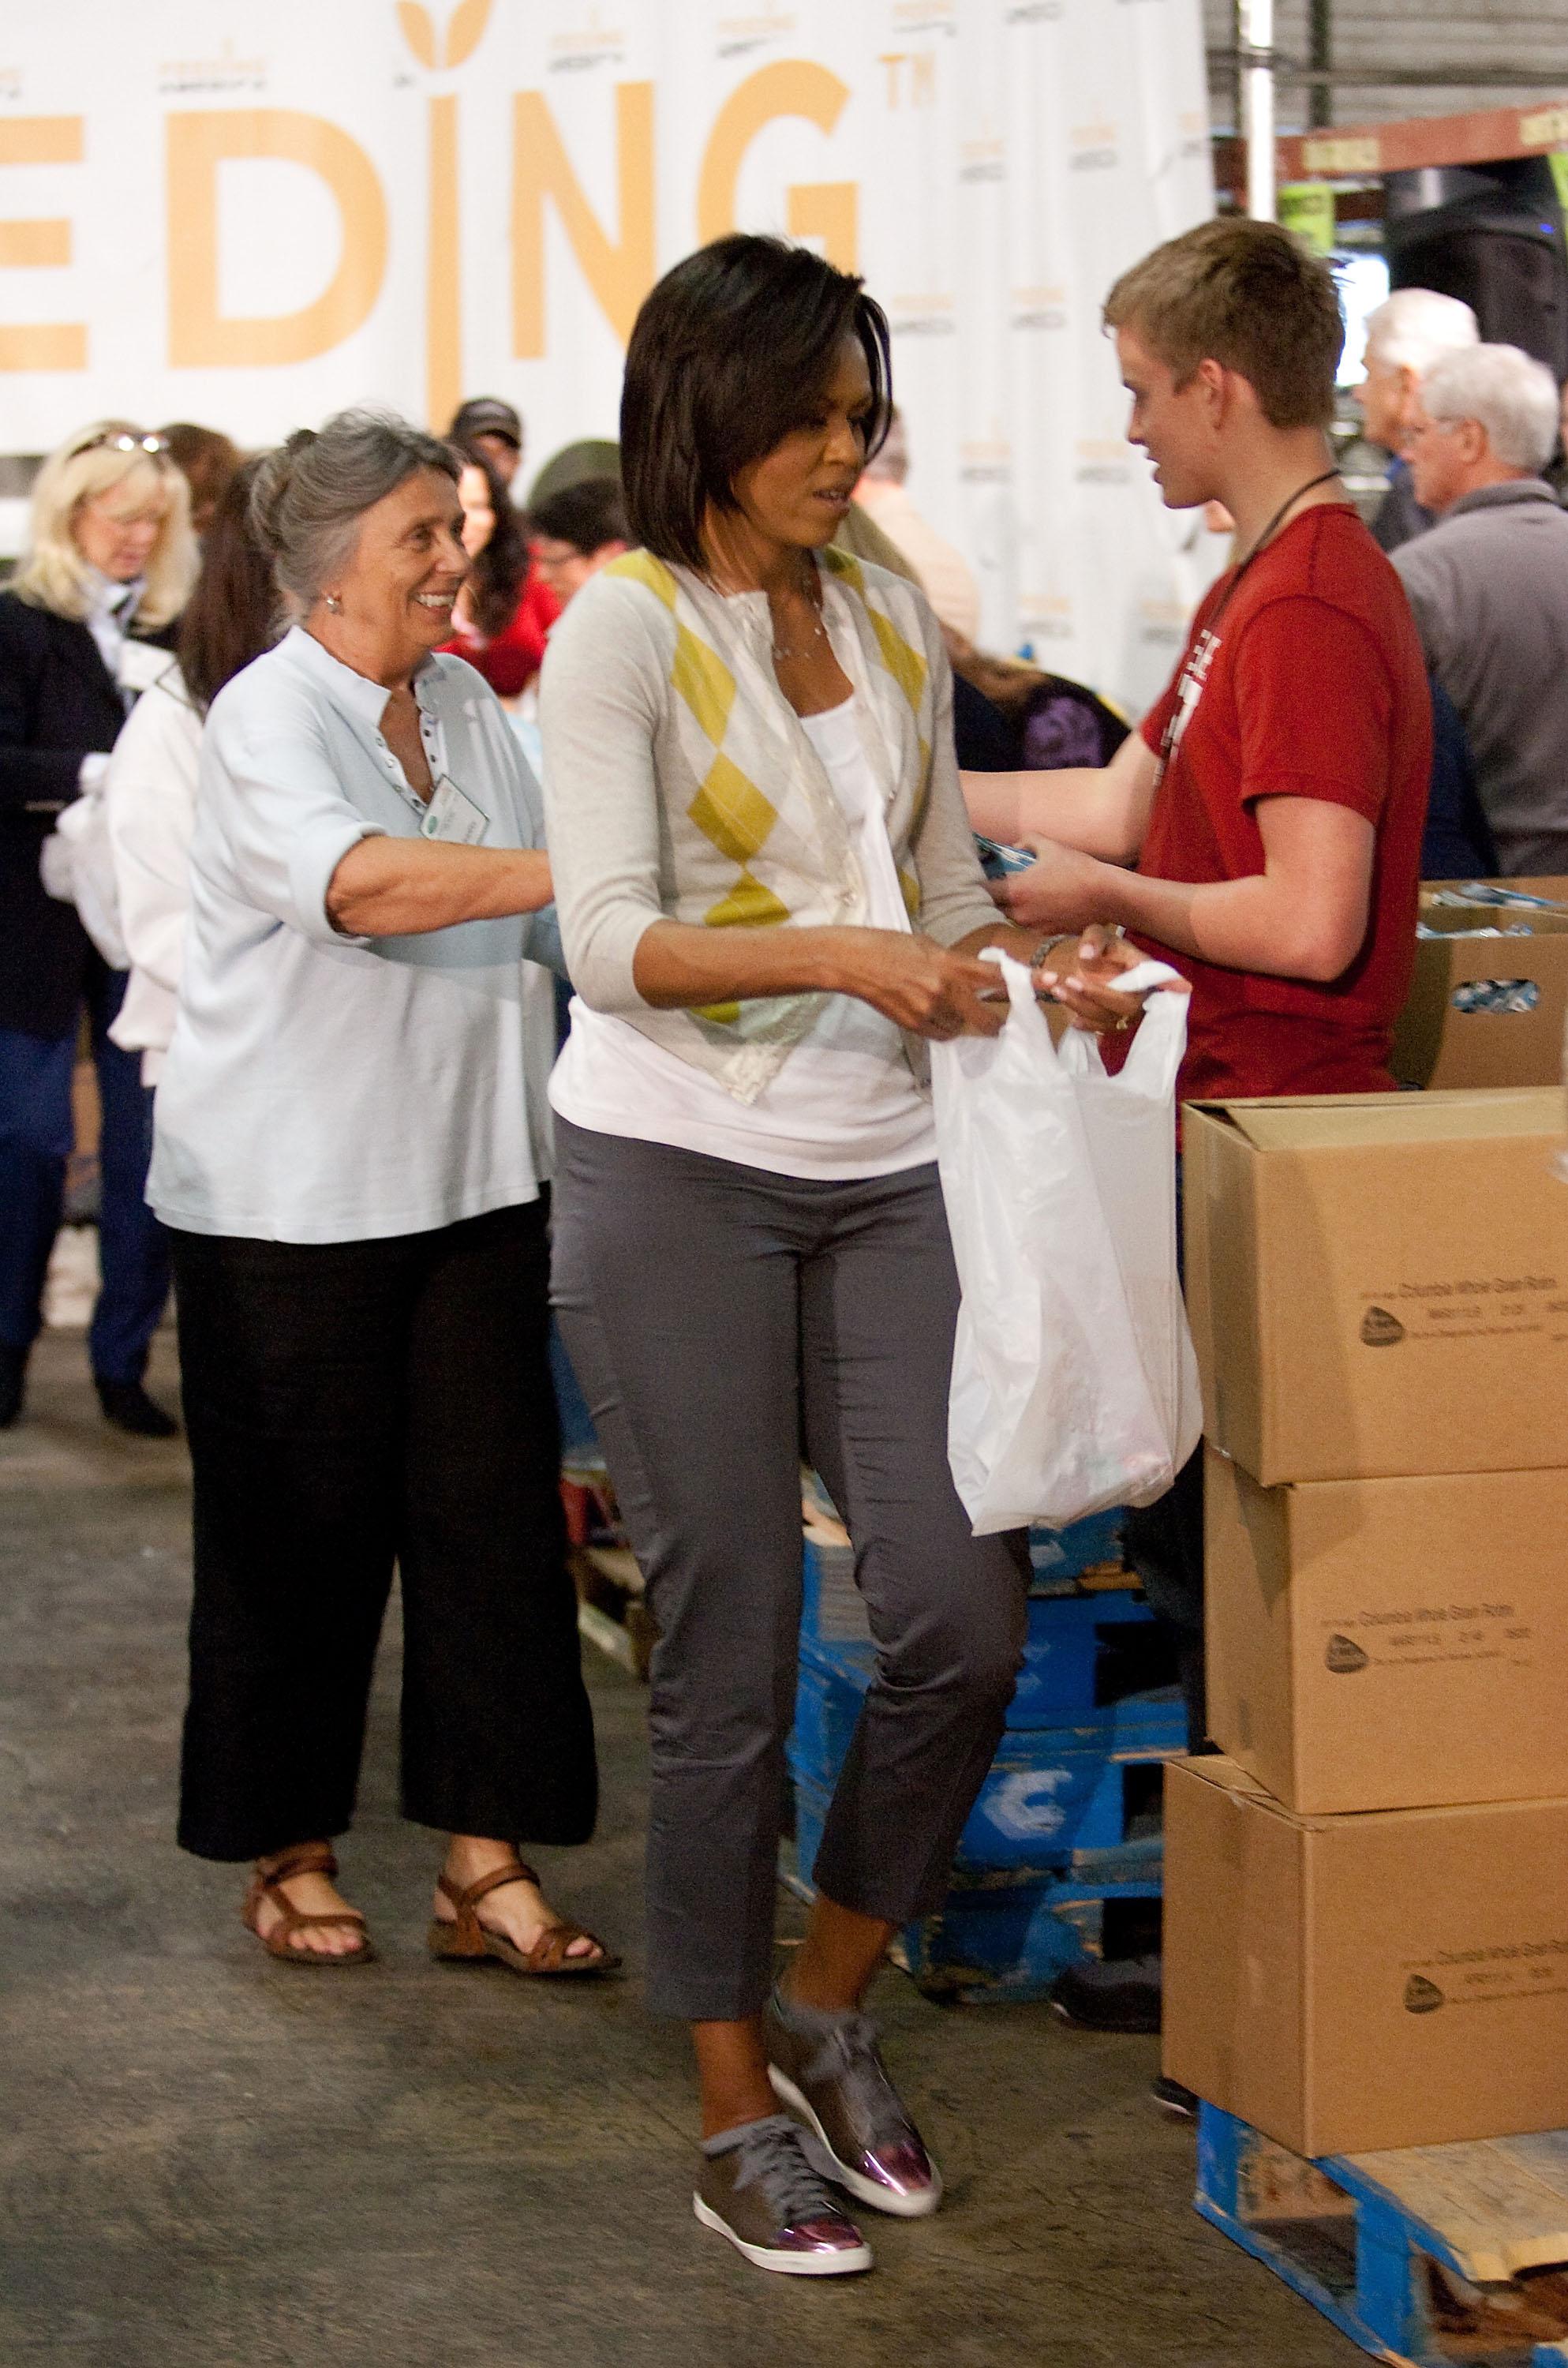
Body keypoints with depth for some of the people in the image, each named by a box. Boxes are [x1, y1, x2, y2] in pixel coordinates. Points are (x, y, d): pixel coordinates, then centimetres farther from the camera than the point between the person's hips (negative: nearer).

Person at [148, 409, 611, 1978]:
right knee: (302, 1536, 3)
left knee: (492, 1513, 3)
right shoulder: (269, 717, -12)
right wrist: (589, 867, -38)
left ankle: (484, 1868, 9)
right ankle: (289, 1858, 19)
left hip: (470, 1177, 6)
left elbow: (544, 929, 19)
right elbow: (356, 881, -32)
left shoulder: (465, 704, 12)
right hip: (293, 1194, -6)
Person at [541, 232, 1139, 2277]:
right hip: (678, 1171, -5)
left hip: (882, 1170, 5)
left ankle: (830, 2008, 21)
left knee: (968, 1614, -3)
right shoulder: (621, 632, -6)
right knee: (732, 1656, 0)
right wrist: (837, 956, -26)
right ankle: (738, 2112, 15)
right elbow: (610, 942, -15)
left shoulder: (895, 621, 12)